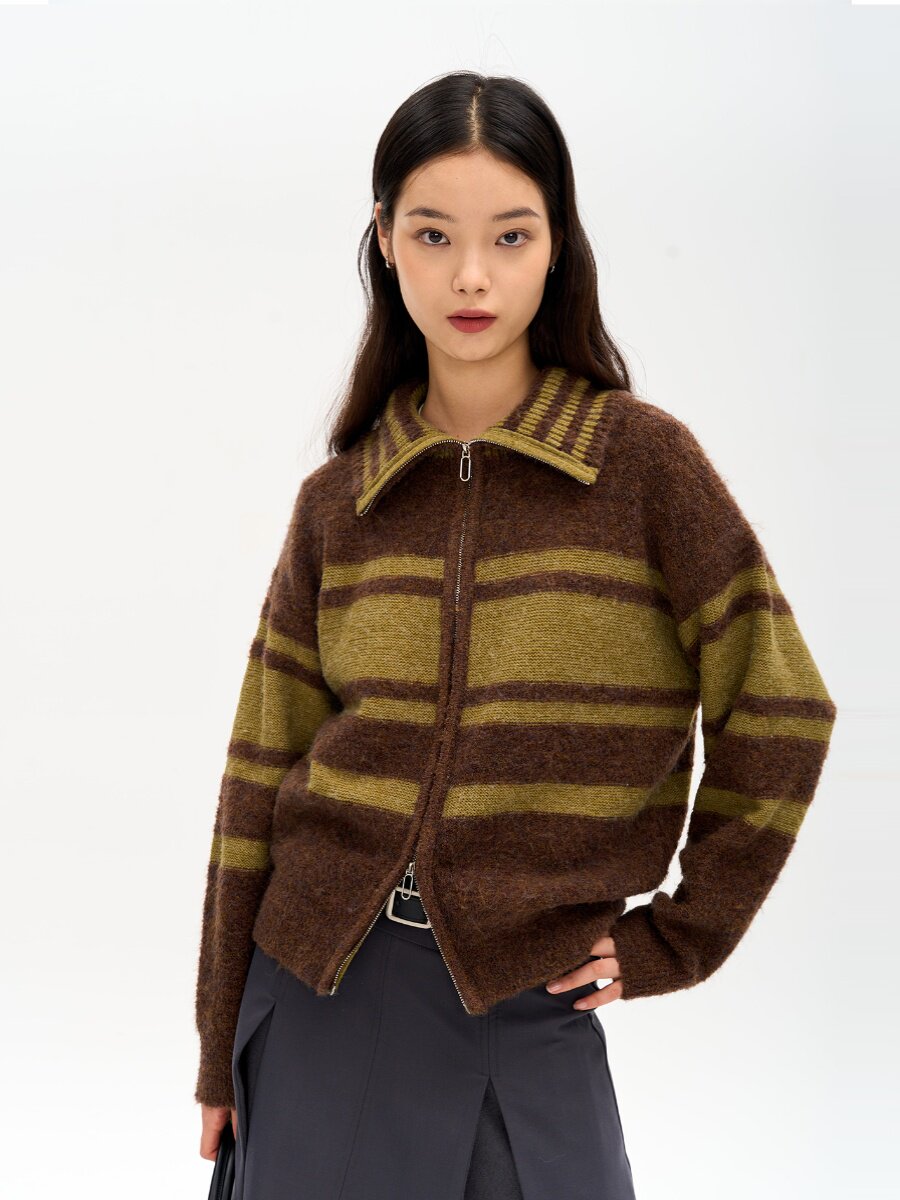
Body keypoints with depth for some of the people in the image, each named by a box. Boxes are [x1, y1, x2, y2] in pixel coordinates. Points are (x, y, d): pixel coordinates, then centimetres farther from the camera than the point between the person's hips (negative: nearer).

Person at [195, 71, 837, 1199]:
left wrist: (677, 937, 0)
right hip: (321, 991, 2)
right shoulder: (338, 501, 2)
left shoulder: (644, 460, -6)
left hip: (523, 1007, -2)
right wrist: (223, 1049, 6)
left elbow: (777, 719, -3)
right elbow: (263, 778, 5)